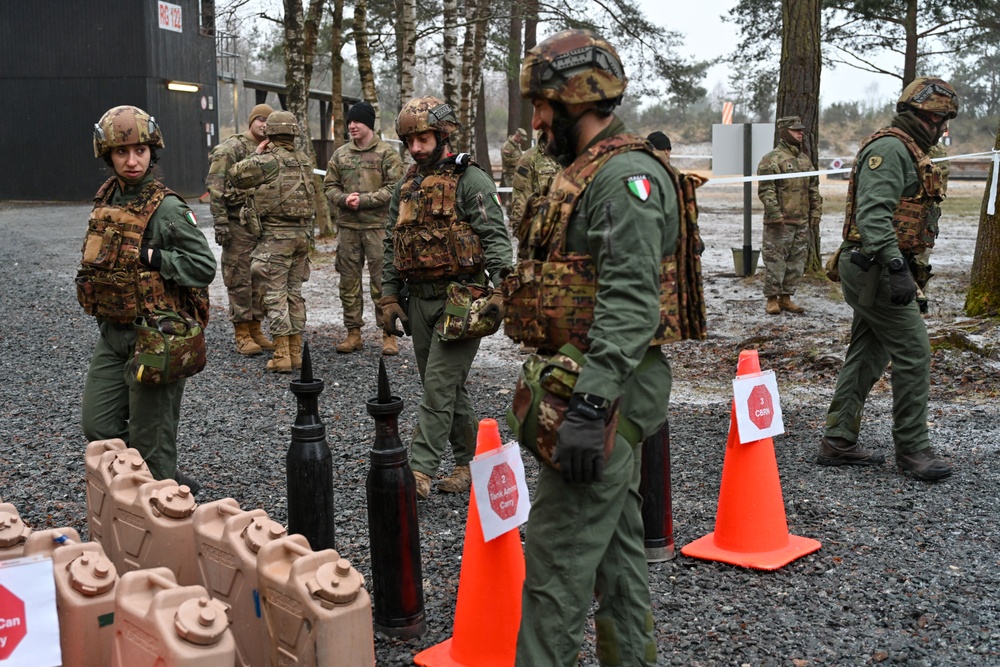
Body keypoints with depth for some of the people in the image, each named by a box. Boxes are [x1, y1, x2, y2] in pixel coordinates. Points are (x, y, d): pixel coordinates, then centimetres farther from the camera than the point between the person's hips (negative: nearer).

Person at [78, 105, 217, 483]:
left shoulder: (166, 209, -15)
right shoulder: (105, 200, 8)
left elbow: (204, 267, -19)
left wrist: (151, 258, -21)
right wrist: (99, 305, 13)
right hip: (111, 335, 8)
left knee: (150, 437, 2)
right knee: (99, 429, 12)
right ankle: (176, 486, 28)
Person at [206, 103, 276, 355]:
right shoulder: (231, 148, -7)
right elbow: (215, 186, -12)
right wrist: (220, 221, -19)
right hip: (238, 223, -7)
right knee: (240, 280, -3)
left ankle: (255, 329, 18)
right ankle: (242, 334, 3)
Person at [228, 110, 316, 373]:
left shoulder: (268, 160, -11)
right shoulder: (304, 160, 8)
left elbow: (236, 176, -2)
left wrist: (256, 154, 8)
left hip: (277, 234, -6)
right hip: (303, 232, 6)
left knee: (275, 294, -2)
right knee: (294, 292, 13)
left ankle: (282, 356, -4)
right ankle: (296, 352, 16)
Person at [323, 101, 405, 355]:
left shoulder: (387, 153, -2)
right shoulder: (340, 154, 12)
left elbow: (394, 188, -9)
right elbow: (330, 185, 13)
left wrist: (363, 200, -15)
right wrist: (344, 198, -8)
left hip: (378, 225, -5)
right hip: (348, 226, 5)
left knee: (381, 281, -3)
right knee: (349, 281, 8)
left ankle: (388, 334, 5)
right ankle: (353, 333, 17)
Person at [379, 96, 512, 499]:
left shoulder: (470, 180, -6)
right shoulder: (406, 187, 15)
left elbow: (495, 237, -11)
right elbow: (392, 246, 18)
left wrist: (498, 288, -21)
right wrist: (389, 297, 11)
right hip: (421, 299, 7)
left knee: (440, 384, -10)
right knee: (447, 388, 12)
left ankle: (419, 471, -9)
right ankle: (470, 461, 24)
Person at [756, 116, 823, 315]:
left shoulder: (805, 160, 17)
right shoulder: (771, 160, -8)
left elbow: (814, 189, 21)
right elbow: (765, 190, -14)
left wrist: (815, 213, 13)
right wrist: (775, 215, -19)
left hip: (802, 223, 7)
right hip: (779, 223, -7)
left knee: (796, 262, 9)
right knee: (775, 261, -4)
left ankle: (786, 297, 17)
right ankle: (772, 299, 4)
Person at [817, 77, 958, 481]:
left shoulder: (908, 152, 20)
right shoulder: (889, 148, -14)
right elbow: (873, 214, -25)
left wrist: (906, 268, 23)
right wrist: (896, 267, -31)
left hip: (876, 271, 11)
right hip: (876, 269, -11)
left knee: (867, 356, 12)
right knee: (913, 353, -7)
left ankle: (838, 444, 17)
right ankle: (913, 448, 2)